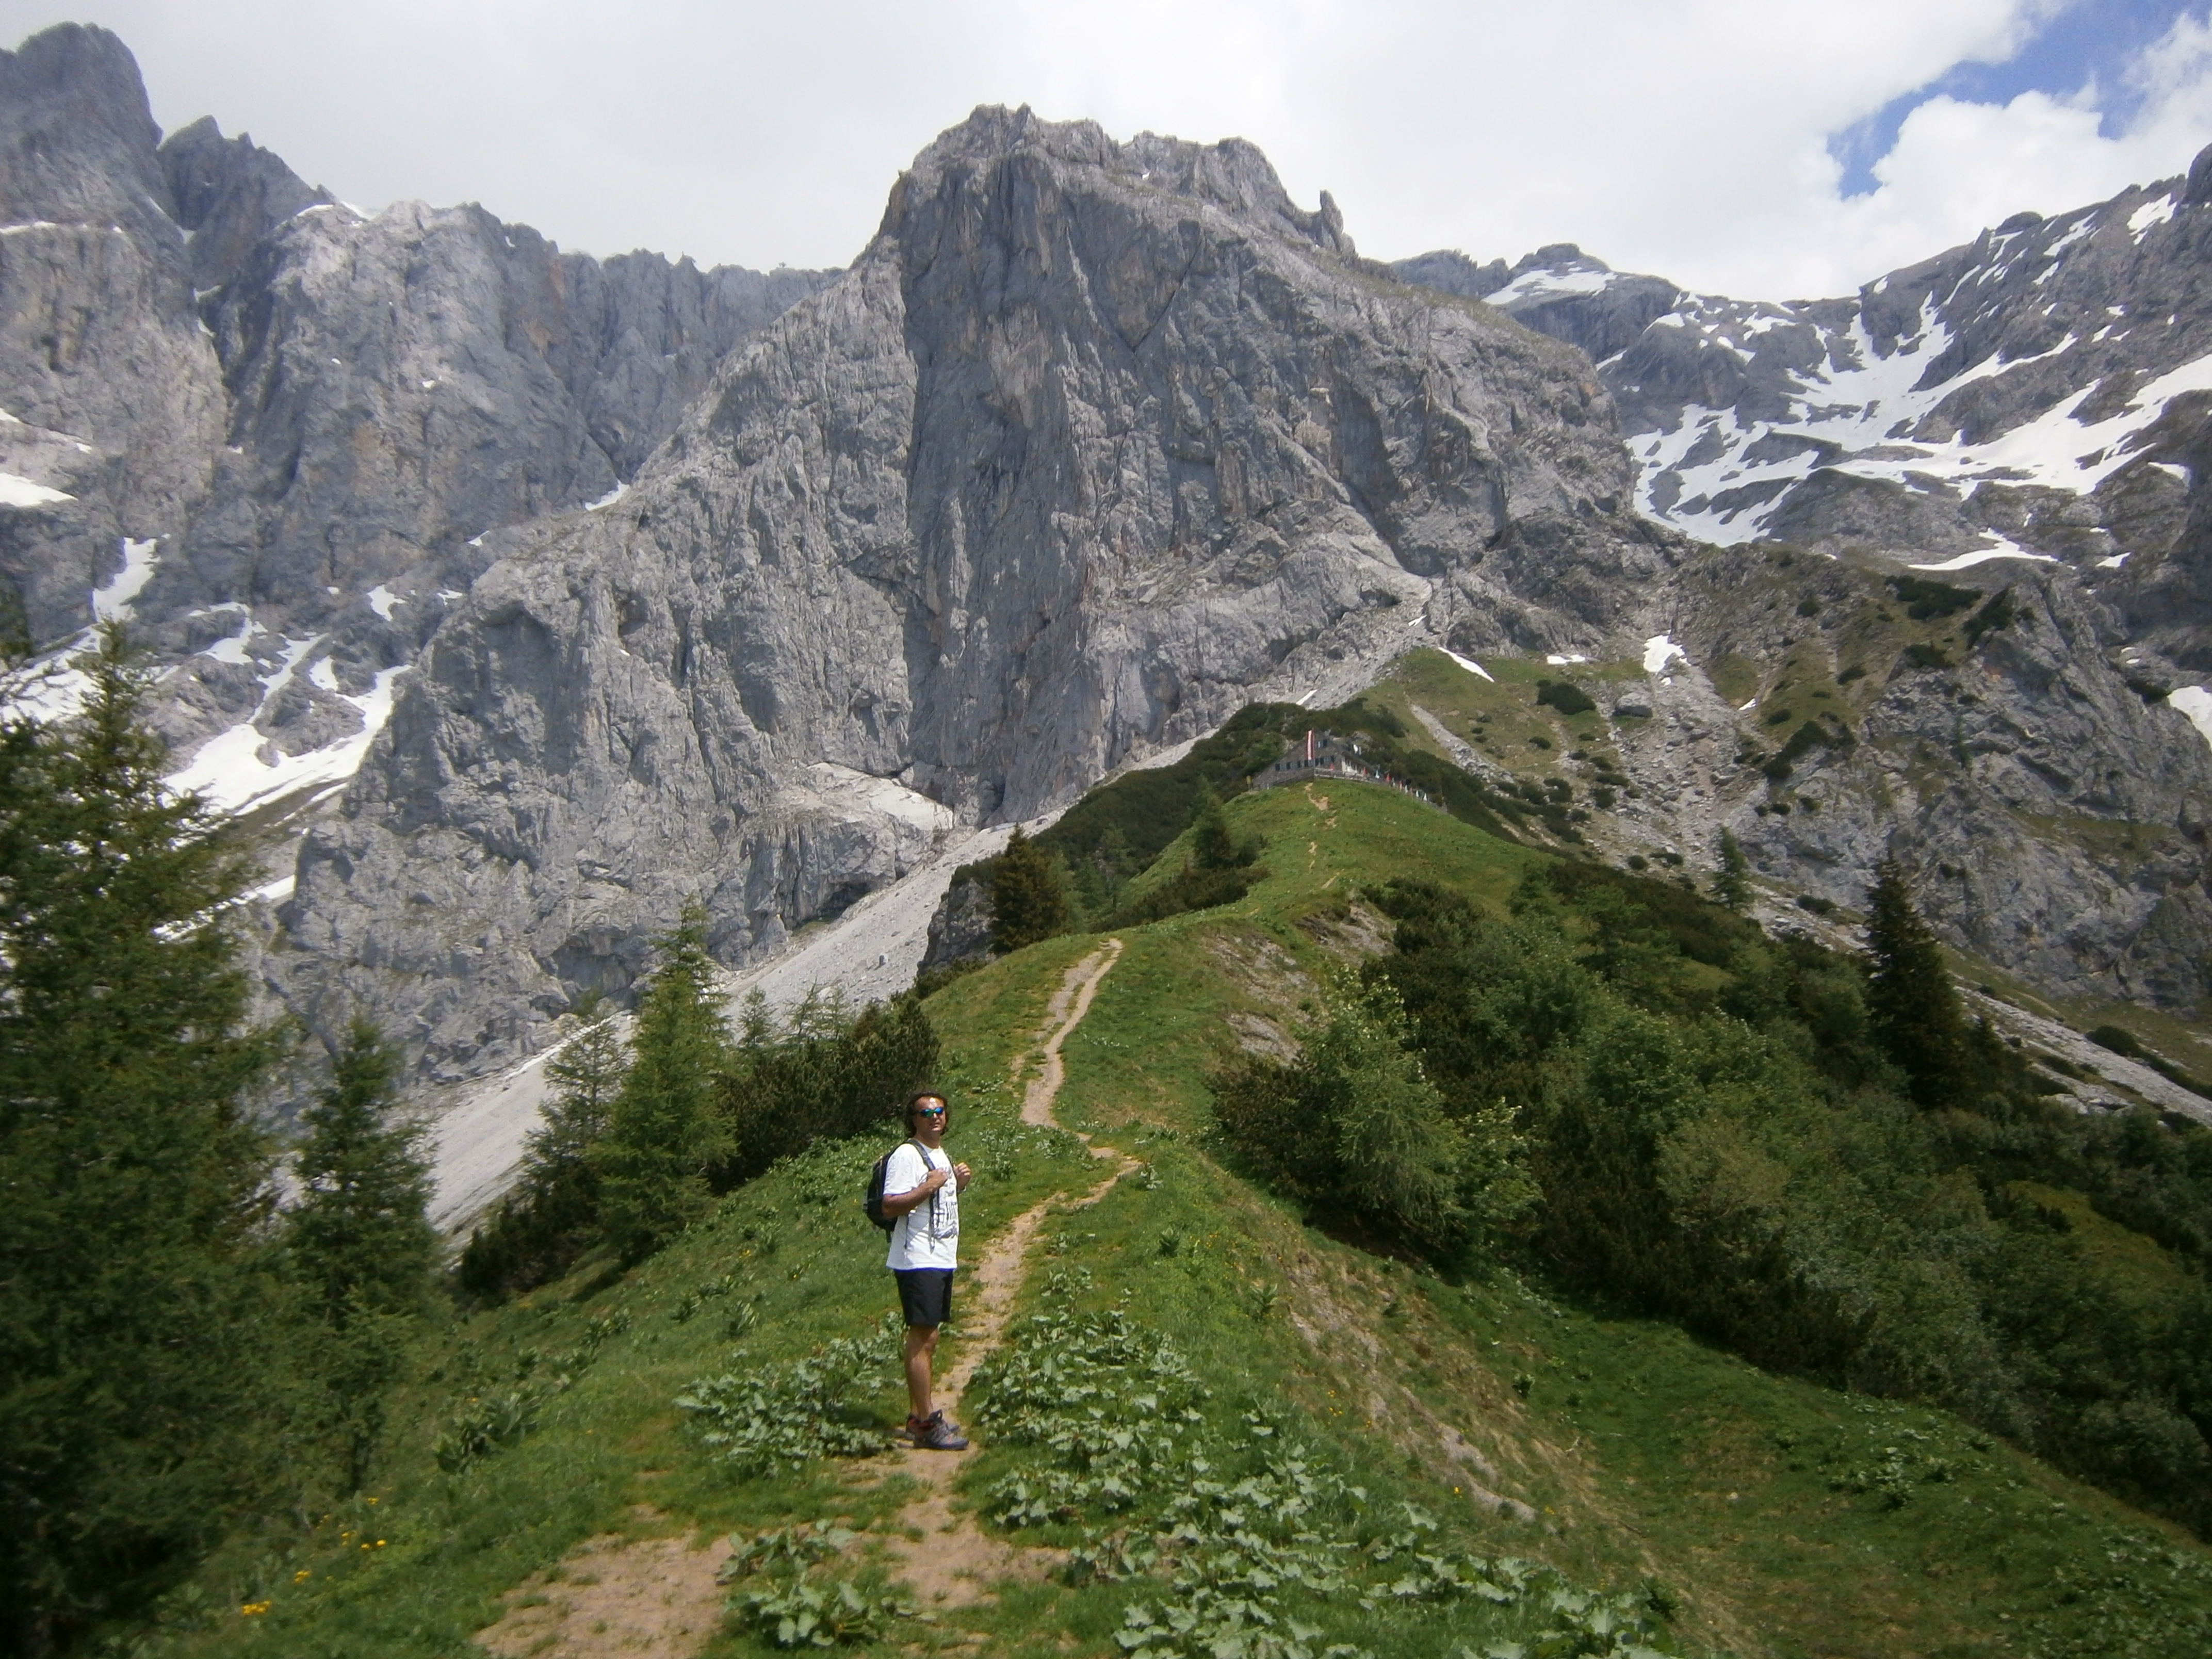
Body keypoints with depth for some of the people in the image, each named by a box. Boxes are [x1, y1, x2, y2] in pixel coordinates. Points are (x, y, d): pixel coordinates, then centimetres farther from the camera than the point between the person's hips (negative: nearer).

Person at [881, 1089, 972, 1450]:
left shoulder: (942, 1155, 17)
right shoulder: (907, 1156, -12)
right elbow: (889, 1206, -19)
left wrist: (958, 1184, 9)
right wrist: (927, 1188, -25)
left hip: (942, 1260, 10)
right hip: (917, 1261, -10)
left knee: (928, 1340, 13)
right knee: (921, 1339, -8)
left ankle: (917, 1417, 20)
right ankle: (926, 1424, -5)